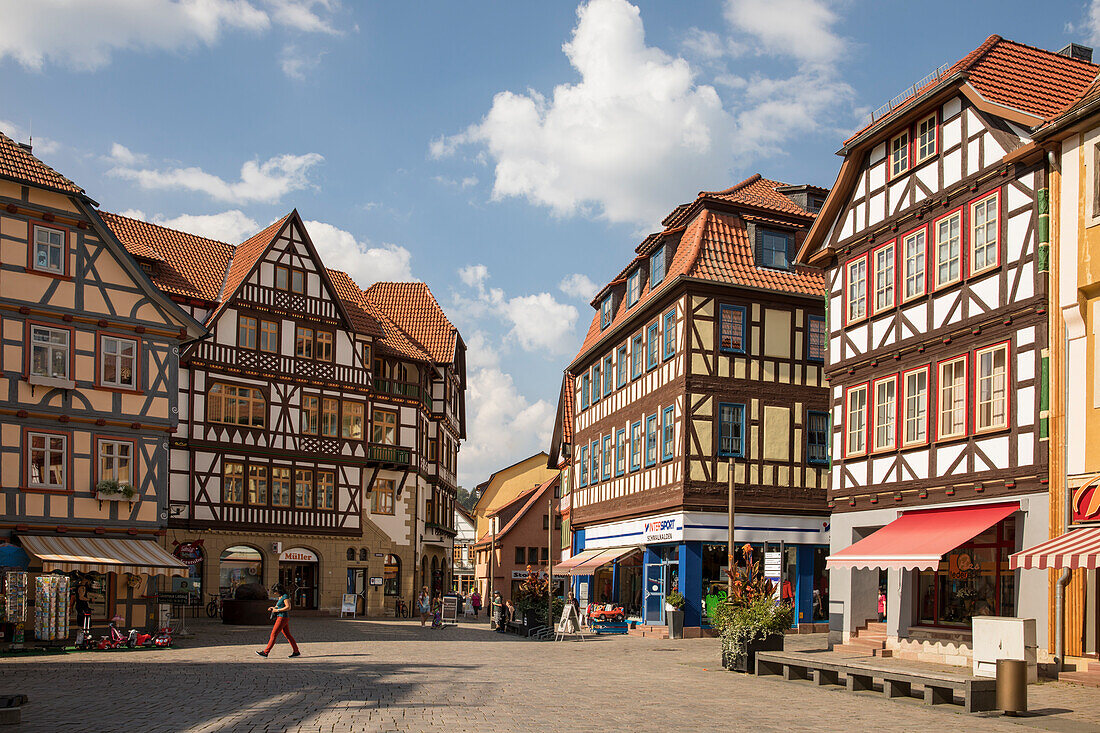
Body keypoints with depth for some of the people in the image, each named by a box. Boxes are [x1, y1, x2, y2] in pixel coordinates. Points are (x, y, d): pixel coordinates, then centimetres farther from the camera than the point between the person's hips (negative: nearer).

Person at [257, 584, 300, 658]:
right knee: (287, 635, 10)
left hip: (283, 618, -10)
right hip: (280, 618, 10)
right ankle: (296, 652, 12)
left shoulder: (285, 596, -14)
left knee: (273, 635, -7)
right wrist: (273, 608, 9)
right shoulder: (281, 597, 14)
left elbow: (288, 607, -21)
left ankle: (265, 652, -4)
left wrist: (277, 610, -18)